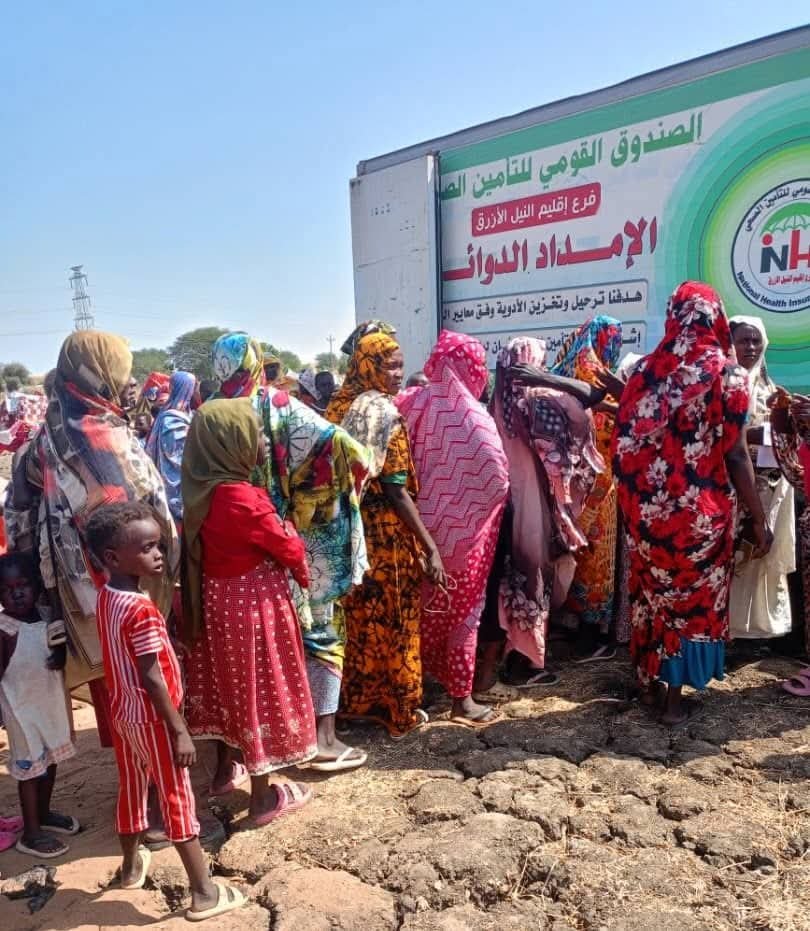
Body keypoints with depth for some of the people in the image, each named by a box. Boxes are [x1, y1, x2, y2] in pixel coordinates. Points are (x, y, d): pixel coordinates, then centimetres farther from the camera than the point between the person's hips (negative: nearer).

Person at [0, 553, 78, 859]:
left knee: (51, 759, 20)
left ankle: (44, 813, 41)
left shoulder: (47, 616, -3)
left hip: (52, 700, 6)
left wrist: (62, 656, -9)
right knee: (31, 767, 5)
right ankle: (31, 833, 21)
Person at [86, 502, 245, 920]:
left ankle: (132, 865, 46)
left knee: (131, 788, 25)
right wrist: (179, 730, -20)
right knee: (178, 800, 3)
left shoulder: (106, 598, -1)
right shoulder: (142, 609, -27)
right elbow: (152, 679, -25)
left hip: (122, 713, 8)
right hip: (151, 719, -8)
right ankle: (204, 893, 14)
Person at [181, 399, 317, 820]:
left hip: (216, 600, 8)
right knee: (258, 693, 7)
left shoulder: (202, 489, -2)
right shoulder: (242, 497, -26)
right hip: (253, 604, -8)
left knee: (228, 685, 23)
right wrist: (297, 548, 7)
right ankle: (263, 797, 22)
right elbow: (287, 547, -16)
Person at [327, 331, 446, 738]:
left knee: (359, 616, 19)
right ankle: (399, 710, 21)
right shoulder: (386, 414, -18)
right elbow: (396, 490, -22)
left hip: (349, 526, 8)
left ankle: (356, 697, 35)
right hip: (386, 533, -7)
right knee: (395, 620, 7)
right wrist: (430, 547, -20)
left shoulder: (338, 406, 6)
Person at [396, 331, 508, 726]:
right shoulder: (472, 417, -19)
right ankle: (462, 700, 18)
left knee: (430, 605, 20)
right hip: (466, 529, -5)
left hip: (426, 525, 6)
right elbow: (495, 482, -17)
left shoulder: (416, 403, -3)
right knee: (463, 609, 8)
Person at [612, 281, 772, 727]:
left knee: (651, 589, 18)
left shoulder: (645, 370, 0)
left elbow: (626, 444, 2)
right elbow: (736, 456, -11)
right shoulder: (727, 373, -9)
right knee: (692, 596, 10)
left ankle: (649, 680, 31)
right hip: (701, 510, -3)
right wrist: (759, 519, -2)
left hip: (647, 506, 3)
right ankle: (674, 698, 19)